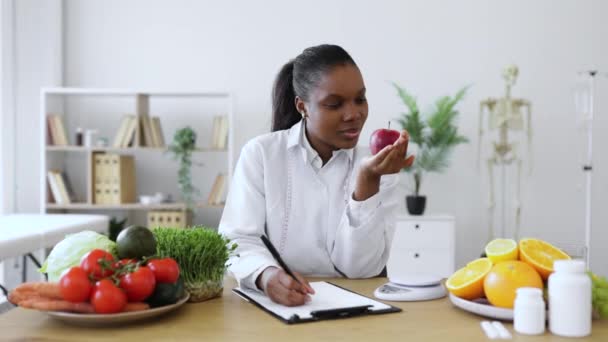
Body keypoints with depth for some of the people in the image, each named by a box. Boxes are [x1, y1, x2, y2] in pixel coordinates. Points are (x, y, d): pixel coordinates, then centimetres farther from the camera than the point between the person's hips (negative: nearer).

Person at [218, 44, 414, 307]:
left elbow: (360, 268, -8)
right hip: (273, 301, 0)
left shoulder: (377, 167, 1)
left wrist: (367, 181, -18)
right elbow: (237, 239, -9)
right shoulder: (260, 153, -1)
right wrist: (266, 276, -29)